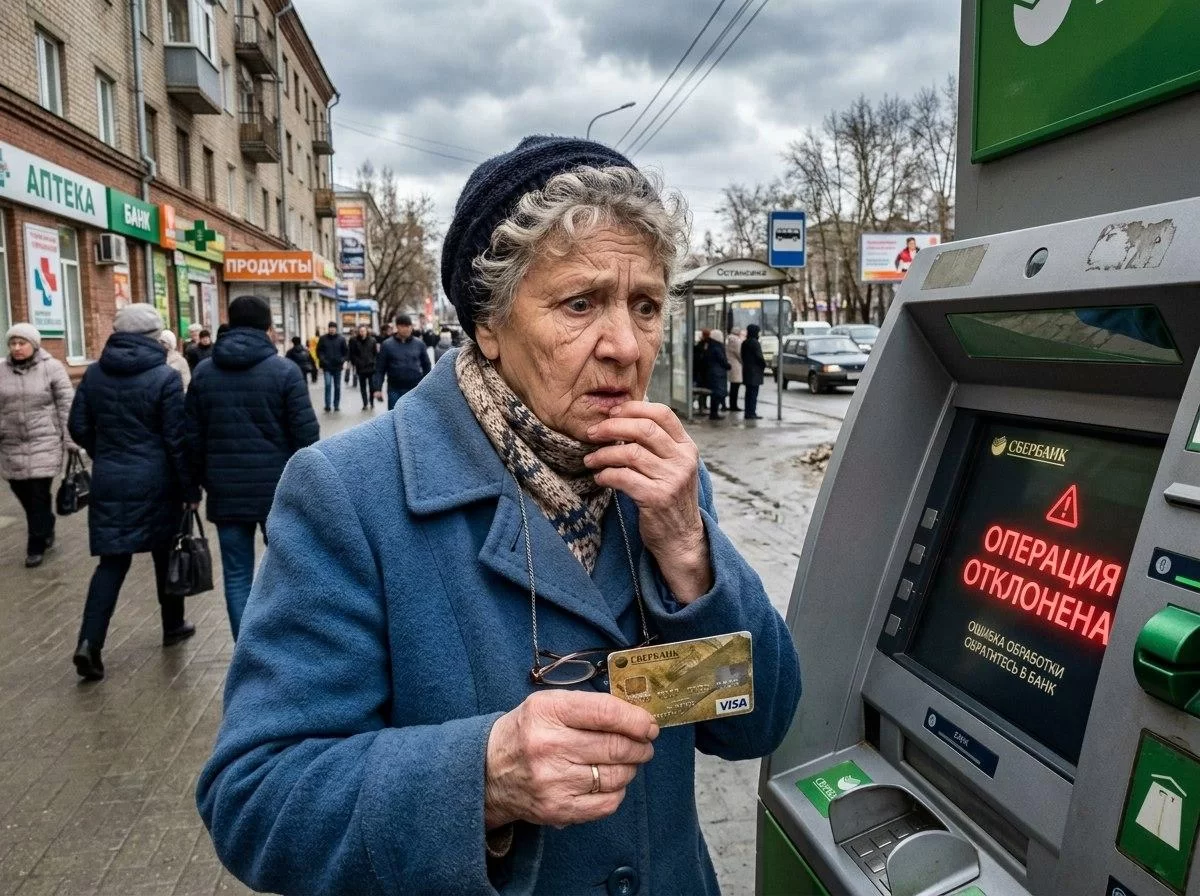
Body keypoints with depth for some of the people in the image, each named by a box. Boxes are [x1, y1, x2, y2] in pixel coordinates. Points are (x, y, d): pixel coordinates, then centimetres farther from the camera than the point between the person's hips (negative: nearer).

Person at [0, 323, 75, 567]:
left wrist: (70, 441, -8)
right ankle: (46, 528, 37)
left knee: (39, 494, -3)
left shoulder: (52, 367, -5)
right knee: (21, 491, 11)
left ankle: (36, 546, 10)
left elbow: (66, 406, -5)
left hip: (44, 442, -4)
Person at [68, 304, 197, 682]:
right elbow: (177, 439, -13)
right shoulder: (165, 377, -12)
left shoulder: (94, 373, 2)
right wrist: (190, 487, -6)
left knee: (113, 560, 7)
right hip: (156, 482, -3)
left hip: (109, 481, 4)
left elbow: (79, 428, 7)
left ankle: (89, 641, -6)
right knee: (166, 554, 14)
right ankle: (173, 626, 28)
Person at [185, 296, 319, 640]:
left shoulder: (204, 372, 6)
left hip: (226, 491, 3)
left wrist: (202, 481, 18)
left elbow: (193, 438, 8)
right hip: (278, 489, -2)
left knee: (237, 575, 9)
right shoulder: (284, 370, -7)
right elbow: (306, 434, -10)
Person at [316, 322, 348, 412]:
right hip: (327, 367, -1)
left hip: (337, 366, 1)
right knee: (328, 385, -12)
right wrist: (322, 360, -7)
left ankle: (336, 405, 19)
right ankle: (327, 406, -10)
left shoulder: (341, 338, 0)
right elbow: (319, 351, 5)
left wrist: (342, 360, -8)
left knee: (337, 387, 9)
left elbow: (346, 351, 5)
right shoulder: (323, 339, 0)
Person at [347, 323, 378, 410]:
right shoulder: (354, 341, -2)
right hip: (361, 367, 0)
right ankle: (365, 404, 13)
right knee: (363, 387, 7)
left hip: (371, 367, 0)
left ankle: (372, 402, 17)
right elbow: (352, 354, 0)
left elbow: (375, 352, 3)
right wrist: (355, 364, -9)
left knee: (372, 386, 3)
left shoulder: (372, 340, 0)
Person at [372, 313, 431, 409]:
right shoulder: (387, 345, -1)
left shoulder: (419, 344, 3)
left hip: (415, 390, 1)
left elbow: (427, 366, 9)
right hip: (395, 390, -1)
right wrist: (378, 389, -8)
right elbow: (380, 369, 0)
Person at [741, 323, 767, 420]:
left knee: (749, 393, 13)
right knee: (753, 393, -6)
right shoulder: (755, 343, -15)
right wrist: (764, 365, 0)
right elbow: (759, 357, -16)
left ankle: (747, 413, 15)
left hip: (746, 370, 9)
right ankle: (751, 413, -7)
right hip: (755, 371, -9)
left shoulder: (744, 343, 12)